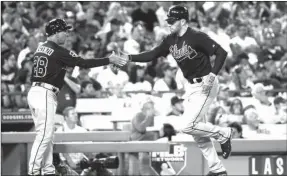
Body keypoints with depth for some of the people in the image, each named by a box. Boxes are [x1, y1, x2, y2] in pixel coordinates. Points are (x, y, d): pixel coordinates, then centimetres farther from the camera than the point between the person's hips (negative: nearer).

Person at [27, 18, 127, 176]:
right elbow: (83, 63, -13)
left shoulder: (40, 48, 14)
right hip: (45, 94, -9)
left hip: (34, 91, 9)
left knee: (46, 134, 12)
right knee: (44, 135, -9)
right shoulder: (58, 51, -11)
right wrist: (109, 60, -9)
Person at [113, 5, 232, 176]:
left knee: (187, 126, -16)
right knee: (199, 131, 10)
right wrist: (129, 57, -5)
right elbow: (152, 54, 7)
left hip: (205, 85, -9)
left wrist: (212, 75, -30)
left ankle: (223, 134, 4)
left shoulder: (197, 37, -18)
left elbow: (222, 53, -21)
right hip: (191, 87, 9)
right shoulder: (171, 40, 5)